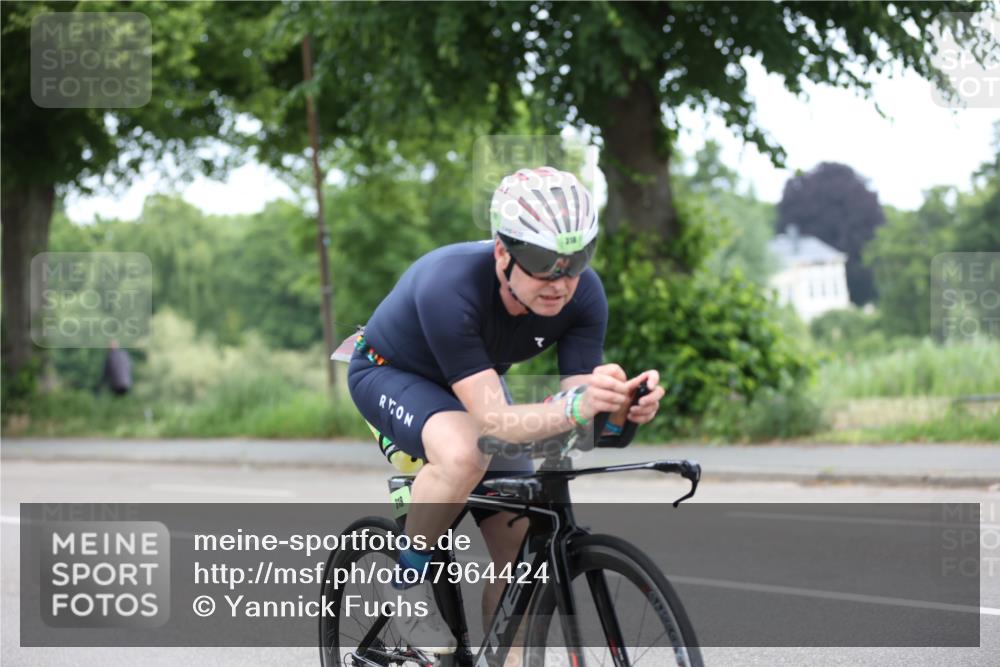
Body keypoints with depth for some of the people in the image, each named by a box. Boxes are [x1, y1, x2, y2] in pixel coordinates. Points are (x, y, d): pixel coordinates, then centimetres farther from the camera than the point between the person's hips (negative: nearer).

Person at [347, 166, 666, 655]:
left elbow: (580, 419, -25)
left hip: (476, 385, 5)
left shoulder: (584, 295, -26)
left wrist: (619, 407, -48)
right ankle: (411, 578, -12)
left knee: (522, 550, -5)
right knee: (464, 453, -37)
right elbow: (493, 421, -44)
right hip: (391, 374, -5)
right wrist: (576, 405, -60)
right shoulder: (449, 286, -41)